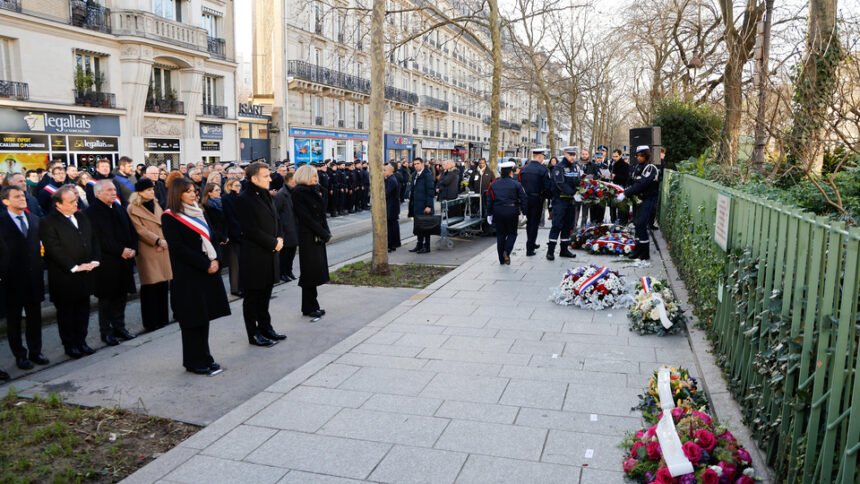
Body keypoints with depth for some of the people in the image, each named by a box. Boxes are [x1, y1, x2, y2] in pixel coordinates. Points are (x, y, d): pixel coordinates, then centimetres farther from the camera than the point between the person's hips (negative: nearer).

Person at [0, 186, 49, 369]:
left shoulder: (34, 219, 8)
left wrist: (39, 269, 4)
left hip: (33, 276, 4)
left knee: (35, 317, 12)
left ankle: (35, 351, 24)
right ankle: (20, 354, 20)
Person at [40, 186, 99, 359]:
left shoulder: (82, 217, 10)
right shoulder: (48, 222, -11)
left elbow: (93, 240, 12)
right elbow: (54, 249, -16)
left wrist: (94, 261, -2)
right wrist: (74, 267, -18)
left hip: (85, 273, 6)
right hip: (64, 276, -6)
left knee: (83, 310, 13)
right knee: (66, 311, 7)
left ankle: (81, 341, 24)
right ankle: (70, 345, 17)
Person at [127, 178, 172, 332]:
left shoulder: (155, 204, 15)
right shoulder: (133, 208, -5)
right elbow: (140, 230, -11)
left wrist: (163, 241, -2)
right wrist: (158, 240, -19)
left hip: (162, 249, 6)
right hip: (147, 251, -6)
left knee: (163, 283, 8)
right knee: (150, 286, -3)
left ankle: (163, 318, 18)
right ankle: (151, 321, 5)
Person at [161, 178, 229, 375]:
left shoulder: (199, 213, 14)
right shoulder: (170, 217, -9)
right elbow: (179, 248, -15)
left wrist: (214, 260, -3)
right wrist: (205, 264, -16)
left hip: (207, 270, 7)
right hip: (188, 275, -7)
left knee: (204, 316, 10)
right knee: (192, 319, 1)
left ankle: (204, 357, 18)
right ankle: (194, 361, 11)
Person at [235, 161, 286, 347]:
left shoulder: (266, 195, 11)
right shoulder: (244, 199, -14)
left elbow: (276, 219, 17)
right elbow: (251, 230, -19)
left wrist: (280, 238, -1)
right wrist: (273, 243, -15)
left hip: (269, 253, 8)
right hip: (254, 256, -8)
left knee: (265, 294, 16)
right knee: (253, 295, 5)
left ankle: (265, 328, 27)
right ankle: (254, 334, 14)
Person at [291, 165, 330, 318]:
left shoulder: (313, 191, 14)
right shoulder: (299, 192, -11)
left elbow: (321, 214, 12)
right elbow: (306, 217, -17)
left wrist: (326, 232, -2)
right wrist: (324, 233, -14)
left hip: (318, 237, 8)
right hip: (308, 237, -8)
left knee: (317, 270, 10)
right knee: (310, 271, -2)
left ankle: (312, 306, 17)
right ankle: (310, 307, 7)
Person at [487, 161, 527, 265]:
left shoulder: (494, 184, 4)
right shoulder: (516, 184, -5)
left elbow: (489, 200, 6)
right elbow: (523, 199, -5)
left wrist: (489, 213, 12)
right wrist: (524, 212, 3)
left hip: (498, 212, 3)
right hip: (512, 212, -2)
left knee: (500, 234, 10)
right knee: (512, 233, 11)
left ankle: (502, 259, 12)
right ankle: (506, 251, -13)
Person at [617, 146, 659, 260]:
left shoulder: (651, 168, -14)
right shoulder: (638, 167, 11)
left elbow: (641, 185, -24)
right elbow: (634, 183, 12)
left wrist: (625, 194, -26)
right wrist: (625, 193, -3)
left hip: (649, 199, -8)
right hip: (640, 198, 8)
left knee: (641, 225, -12)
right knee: (638, 224, 10)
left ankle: (645, 253, -5)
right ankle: (638, 250, 20)